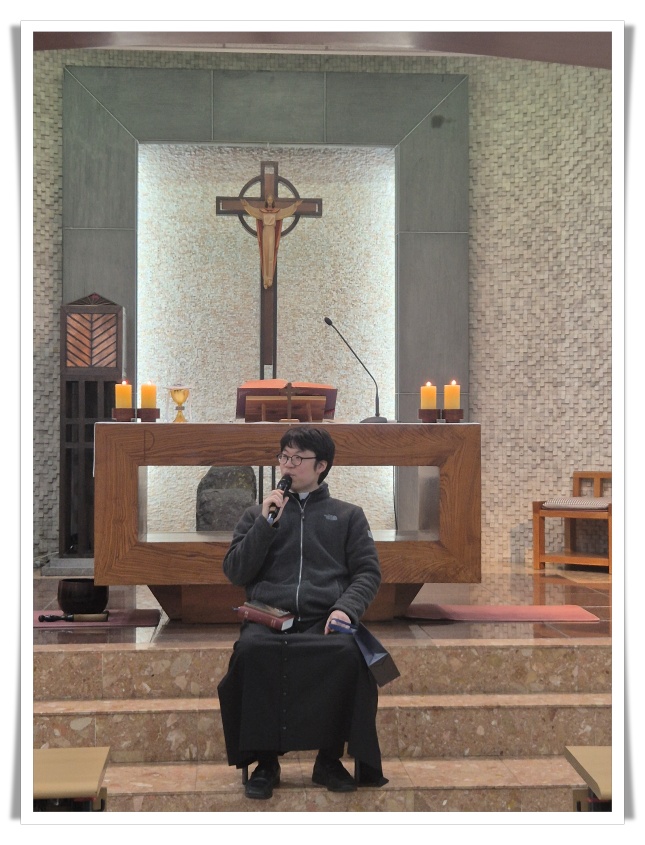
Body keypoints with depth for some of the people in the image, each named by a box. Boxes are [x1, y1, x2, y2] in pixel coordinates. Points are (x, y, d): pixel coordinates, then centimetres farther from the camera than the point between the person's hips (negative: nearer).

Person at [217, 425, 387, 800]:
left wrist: (346, 607, -9)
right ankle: (264, 760, -22)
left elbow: (368, 572, 11)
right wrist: (267, 522, 3)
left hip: (325, 620, 0)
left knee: (349, 652, -36)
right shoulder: (258, 514, 24)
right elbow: (235, 572, 13)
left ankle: (330, 758, -18)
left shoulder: (348, 515, 21)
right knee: (250, 650, -35)